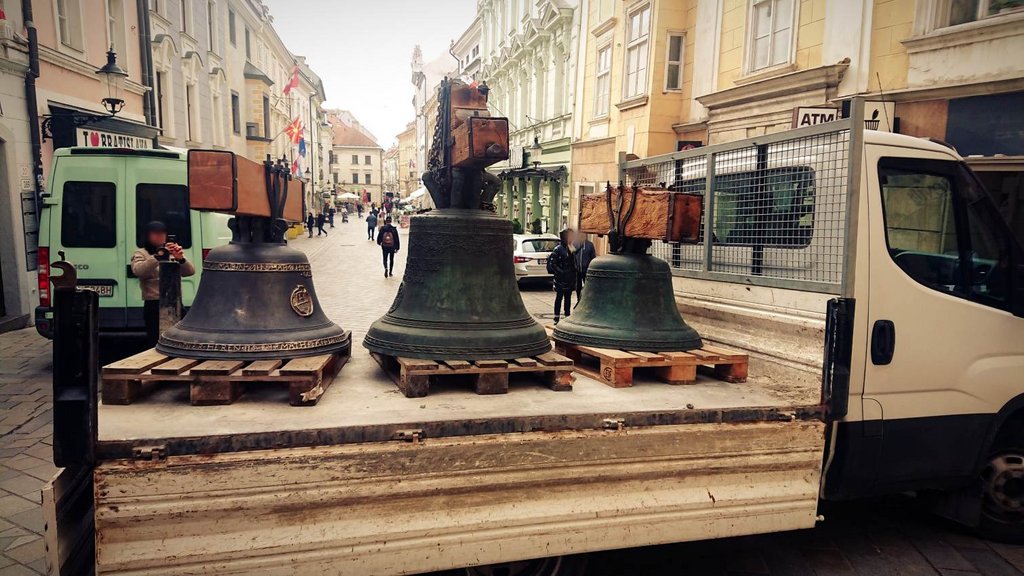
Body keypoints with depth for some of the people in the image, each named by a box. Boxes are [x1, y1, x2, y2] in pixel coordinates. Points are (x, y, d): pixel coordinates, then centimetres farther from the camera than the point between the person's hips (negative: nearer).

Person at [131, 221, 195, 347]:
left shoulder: (172, 253, 17)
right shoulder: (141, 254, 7)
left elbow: (190, 271, 2)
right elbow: (138, 271, -16)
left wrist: (181, 259, -19)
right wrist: (158, 256, -28)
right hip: (154, 306, -3)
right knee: (157, 343, -8)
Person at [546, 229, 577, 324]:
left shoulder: (570, 248, 12)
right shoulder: (558, 249, -12)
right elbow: (551, 263, -17)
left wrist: (574, 277, 10)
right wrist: (560, 272, -18)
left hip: (570, 279, 7)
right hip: (561, 279, -7)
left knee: (568, 297, 13)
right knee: (559, 297, 0)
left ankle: (567, 316, 21)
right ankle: (557, 318, 7)